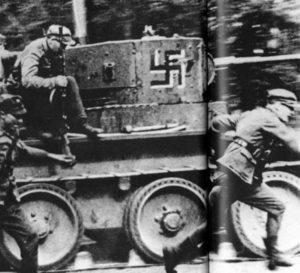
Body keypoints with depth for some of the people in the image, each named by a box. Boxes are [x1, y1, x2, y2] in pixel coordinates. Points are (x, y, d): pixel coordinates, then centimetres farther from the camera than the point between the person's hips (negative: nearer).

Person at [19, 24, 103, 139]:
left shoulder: (56, 53, 2)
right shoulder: (34, 51, -24)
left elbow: (58, 75, 13)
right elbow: (27, 81, -36)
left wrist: (61, 80, -9)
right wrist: (54, 81, -37)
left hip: (45, 87, 7)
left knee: (70, 81, -12)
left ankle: (80, 124, -13)